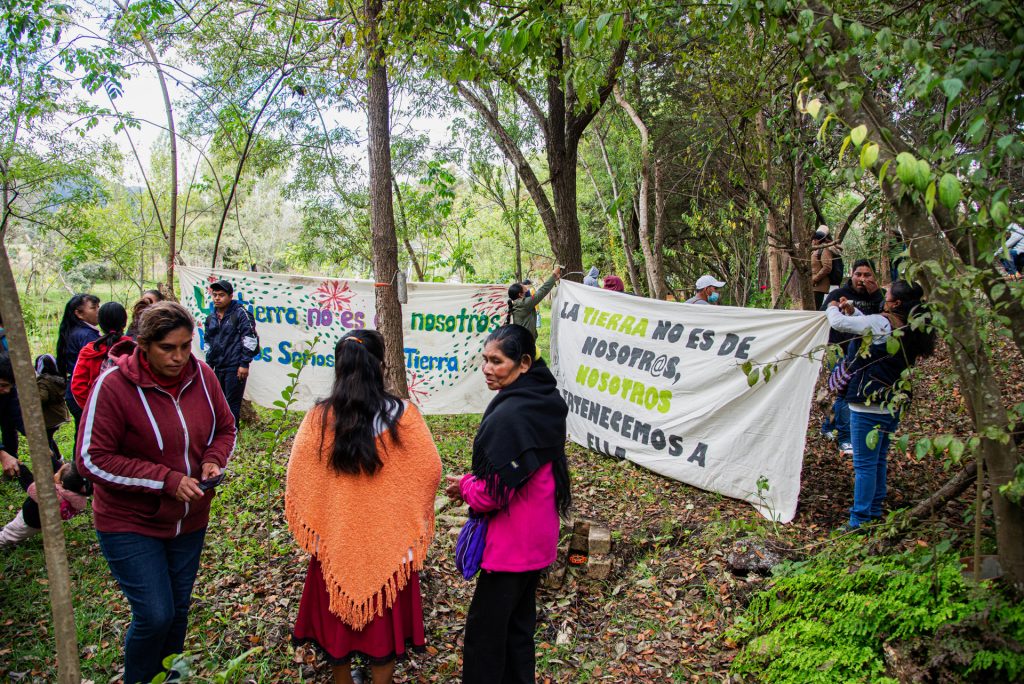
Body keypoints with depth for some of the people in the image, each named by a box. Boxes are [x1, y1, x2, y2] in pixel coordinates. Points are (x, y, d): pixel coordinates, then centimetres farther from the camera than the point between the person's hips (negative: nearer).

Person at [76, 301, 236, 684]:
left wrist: (213, 461, -15)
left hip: (189, 520, 5)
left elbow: (225, 428, 7)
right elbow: (91, 459, -19)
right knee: (155, 616, -6)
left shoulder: (201, 376, -7)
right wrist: (167, 480, -25)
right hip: (130, 524, -4)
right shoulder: (114, 384, -20)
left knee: (179, 611, 17)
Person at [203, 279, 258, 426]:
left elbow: (250, 339, -11)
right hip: (218, 367, 7)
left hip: (235, 368, -7)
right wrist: (209, 365, 19)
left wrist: (244, 364, -13)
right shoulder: (211, 318, 13)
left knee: (232, 404, -4)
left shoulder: (239, 313, -7)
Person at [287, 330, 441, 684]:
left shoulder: (319, 418, -12)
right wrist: (412, 513, 10)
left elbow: (296, 478, -6)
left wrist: (312, 524, 11)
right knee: (386, 614, 17)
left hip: (335, 536, 1)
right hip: (389, 538, -1)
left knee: (337, 611, 21)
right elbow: (431, 470, -10)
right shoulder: (403, 415, -15)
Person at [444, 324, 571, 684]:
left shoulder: (509, 415, -26)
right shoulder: (545, 402, 3)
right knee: (519, 620, 22)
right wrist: (472, 481, 5)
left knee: (484, 627, 5)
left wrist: (464, 486, -4)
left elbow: (494, 493, -24)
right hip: (537, 536, 10)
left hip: (510, 542, -9)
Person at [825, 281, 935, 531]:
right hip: (893, 405, 9)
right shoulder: (912, 330, 7)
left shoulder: (883, 323, -19)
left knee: (864, 464, -1)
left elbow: (840, 323, -16)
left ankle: (860, 521, 6)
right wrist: (853, 311, 16)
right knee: (878, 461, 20)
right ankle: (874, 513, 31)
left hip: (869, 405, -9)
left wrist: (833, 309, 5)